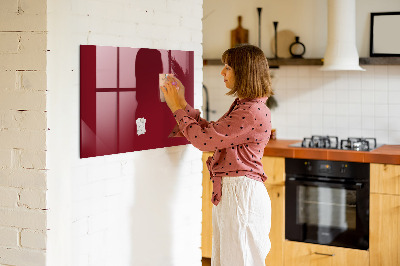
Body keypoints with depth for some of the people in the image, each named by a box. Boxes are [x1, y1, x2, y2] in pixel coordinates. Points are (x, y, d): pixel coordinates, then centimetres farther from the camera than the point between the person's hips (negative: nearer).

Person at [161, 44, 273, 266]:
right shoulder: (242, 106, 14)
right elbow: (210, 132, 16)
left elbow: (204, 139, -19)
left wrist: (178, 108, -7)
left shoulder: (253, 112, -19)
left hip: (241, 194, -10)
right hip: (228, 192, 10)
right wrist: (182, 104, 14)